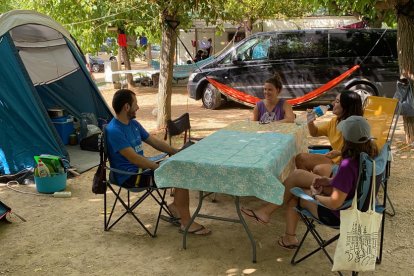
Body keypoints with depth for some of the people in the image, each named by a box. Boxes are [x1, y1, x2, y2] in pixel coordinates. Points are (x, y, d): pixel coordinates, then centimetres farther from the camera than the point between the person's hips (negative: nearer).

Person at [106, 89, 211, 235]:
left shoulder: (133, 124, 9)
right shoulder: (114, 130, -20)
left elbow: (155, 142, 14)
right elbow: (134, 158, -27)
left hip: (142, 167, 9)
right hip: (130, 176, -9)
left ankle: (176, 205, 11)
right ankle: (186, 223, -13)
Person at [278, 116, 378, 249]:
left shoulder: (348, 165, -37)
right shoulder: (370, 156, -11)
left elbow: (335, 203, -33)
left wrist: (315, 196, -14)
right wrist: (329, 181, 2)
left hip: (340, 216, -8)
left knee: (294, 195, 10)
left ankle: (289, 238, 27)